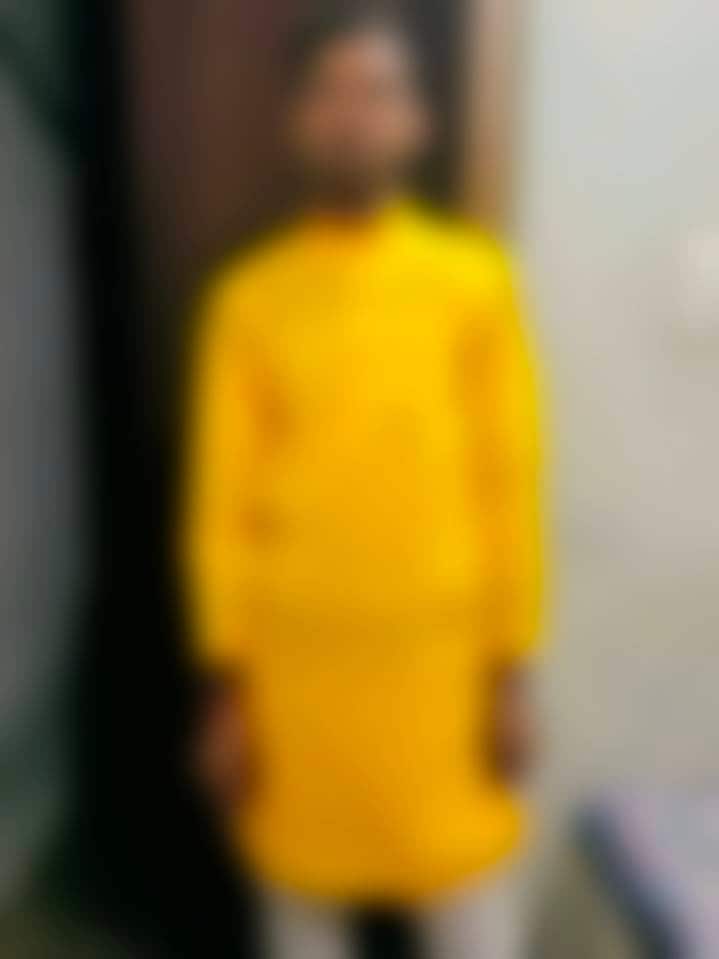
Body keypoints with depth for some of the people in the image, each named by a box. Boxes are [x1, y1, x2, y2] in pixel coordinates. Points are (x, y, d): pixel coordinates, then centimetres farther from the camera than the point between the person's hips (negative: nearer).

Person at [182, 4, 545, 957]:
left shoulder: (476, 279, -2)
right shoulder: (248, 296, -2)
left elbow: (510, 485, -1)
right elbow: (222, 503, 0)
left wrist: (512, 668, -1)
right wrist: (227, 682, -1)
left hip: (443, 666, 0)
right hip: (296, 671, 1)